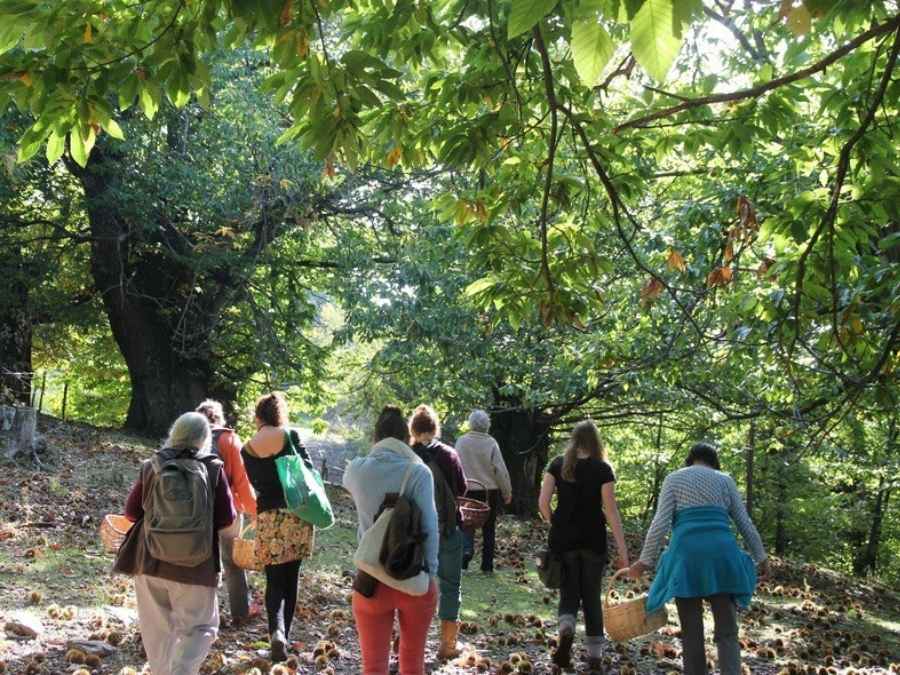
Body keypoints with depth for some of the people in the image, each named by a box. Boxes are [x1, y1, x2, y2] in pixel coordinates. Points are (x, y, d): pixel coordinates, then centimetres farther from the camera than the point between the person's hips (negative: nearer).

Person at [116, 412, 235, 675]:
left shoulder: (152, 467, 1)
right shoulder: (213, 469, -5)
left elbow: (131, 512, 5)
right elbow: (227, 520, -4)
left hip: (149, 561, 3)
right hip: (194, 564, -2)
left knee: (157, 628, 15)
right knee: (198, 628, 6)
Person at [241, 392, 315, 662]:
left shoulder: (247, 449, 3)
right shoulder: (290, 436, -2)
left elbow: (255, 482, 5)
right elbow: (309, 470, -3)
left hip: (268, 516, 0)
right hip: (297, 512, 0)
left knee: (274, 580, 5)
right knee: (290, 577, 11)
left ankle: (276, 632, -18)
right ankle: (284, 635, 17)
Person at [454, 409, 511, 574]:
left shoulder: (461, 442, -8)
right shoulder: (491, 443, -12)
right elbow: (500, 469, -9)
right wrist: (507, 492, 2)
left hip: (467, 491, 0)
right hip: (490, 491, 0)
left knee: (467, 524, 13)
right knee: (489, 529, 11)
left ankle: (466, 549, -14)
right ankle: (487, 566, 15)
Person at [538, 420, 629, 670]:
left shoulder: (557, 465, 1)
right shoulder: (603, 469, -4)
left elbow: (543, 502, -5)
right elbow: (611, 512, -8)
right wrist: (623, 551, -7)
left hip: (563, 539, 1)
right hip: (593, 541, -1)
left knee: (569, 592, 12)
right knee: (592, 596, 12)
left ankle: (566, 631, -17)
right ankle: (595, 656, 14)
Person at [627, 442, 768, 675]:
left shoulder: (674, 478, 13)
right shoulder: (725, 479, 17)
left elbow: (660, 524, 2)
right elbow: (745, 523, 16)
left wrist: (645, 561, 6)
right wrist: (761, 557, 26)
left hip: (687, 554, -1)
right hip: (721, 553, 1)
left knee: (691, 630, 7)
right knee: (727, 630, 2)